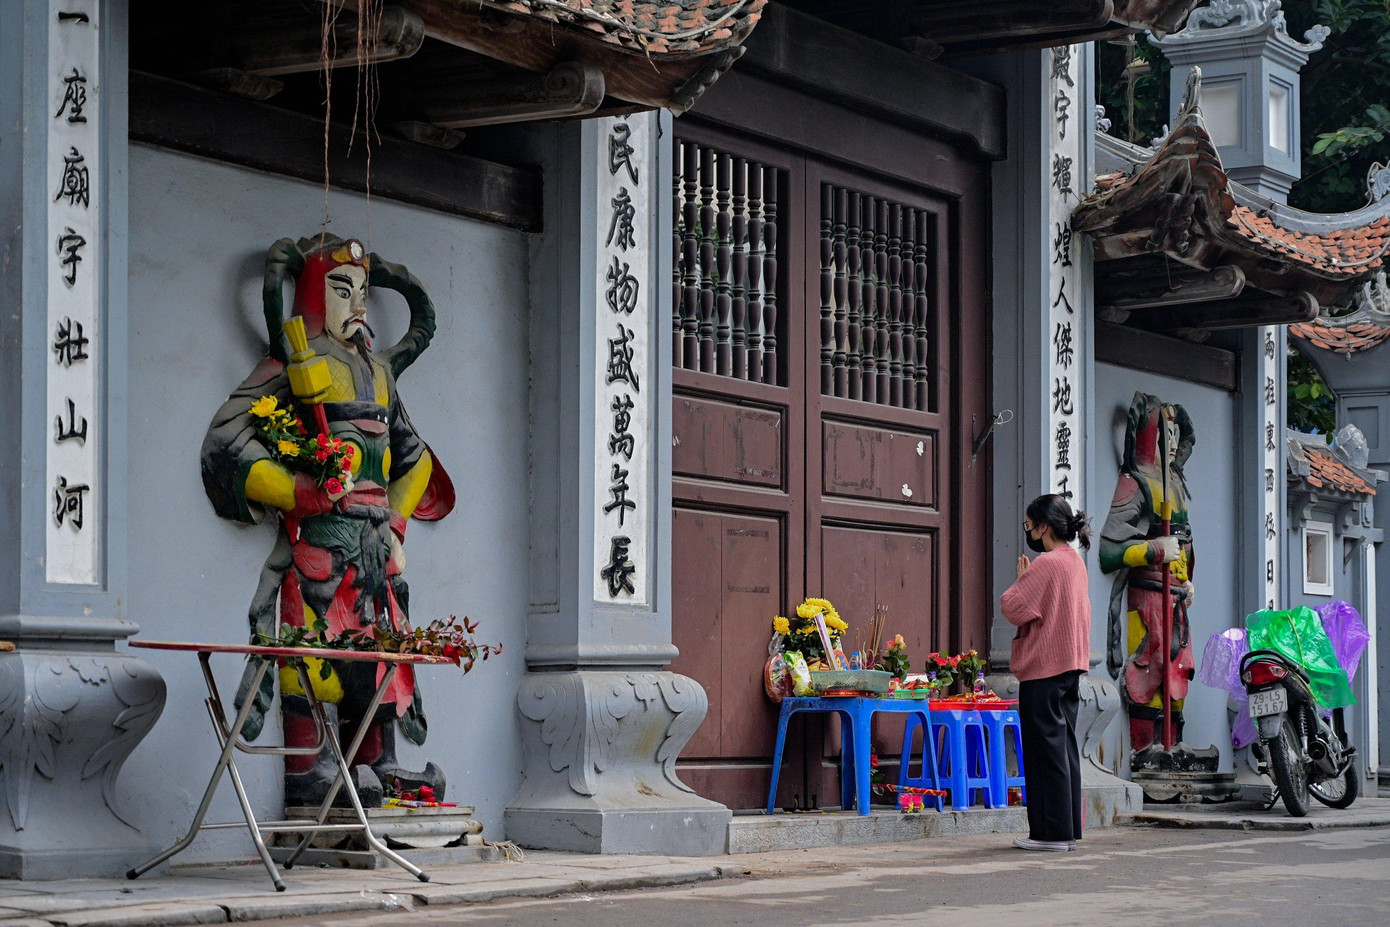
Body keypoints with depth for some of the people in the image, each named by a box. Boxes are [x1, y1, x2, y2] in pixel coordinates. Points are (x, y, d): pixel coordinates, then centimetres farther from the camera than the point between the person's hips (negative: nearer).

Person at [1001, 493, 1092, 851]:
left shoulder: (1047, 564, -15)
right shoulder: (1076, 561, 12)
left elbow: (1013, 608, -17)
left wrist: (1020, 579, -1)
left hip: (1044, 667, -9)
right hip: (1071, 662, 9)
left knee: (1045, 746, -5)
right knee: (1065, 745, 11)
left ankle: (1051, 831, -4)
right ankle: (1068, 829, 14)